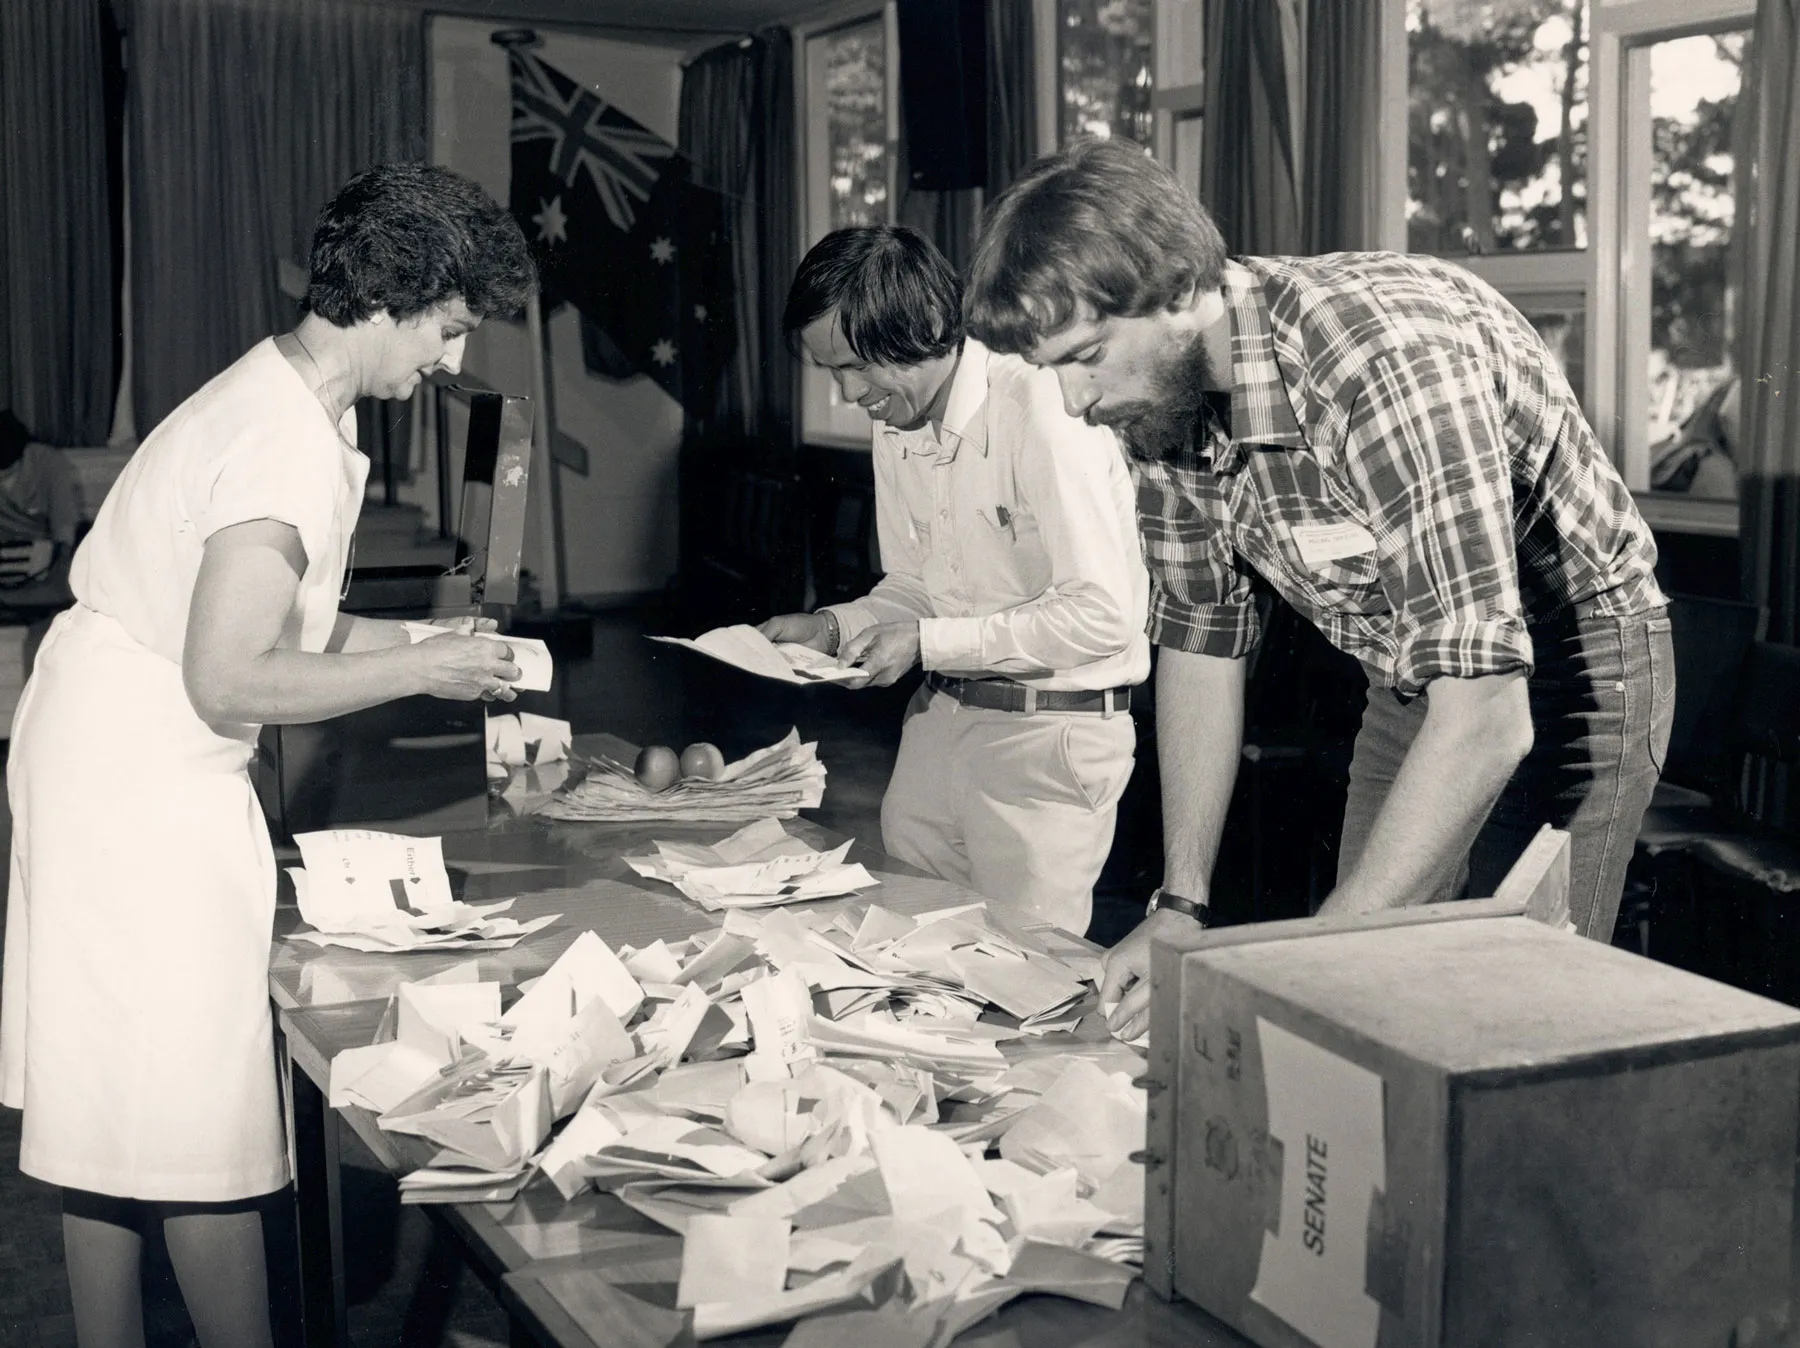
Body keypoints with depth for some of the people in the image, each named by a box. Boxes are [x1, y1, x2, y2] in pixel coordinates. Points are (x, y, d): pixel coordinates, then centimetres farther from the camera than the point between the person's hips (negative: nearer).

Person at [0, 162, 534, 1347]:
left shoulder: (287, 402, 10)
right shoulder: (288, 445, -21)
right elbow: (231, 681, -25)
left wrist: (416, 637, 8)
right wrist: (422, 670, -16)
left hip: (130, 770, 10)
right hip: (143, 792, -10)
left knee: (109, 1117, 16)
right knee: (200, 1121, -1)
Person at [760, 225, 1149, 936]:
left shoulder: (1041, 411, -19)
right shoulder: (895, 425, 7)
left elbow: (1101, 616, -23)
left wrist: (928, 642, -21)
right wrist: (833, 626, -1)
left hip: (1052, 729, -7)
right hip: (941, 715, 7)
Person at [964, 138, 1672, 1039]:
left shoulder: (1387, 353, -35)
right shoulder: (1161, 397, -11)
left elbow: (1485, 725, -39)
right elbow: (1199, 640, 2)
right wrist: (1179, 906, -6)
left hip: (1569, 667, -6)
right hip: (1407, 685, 6)